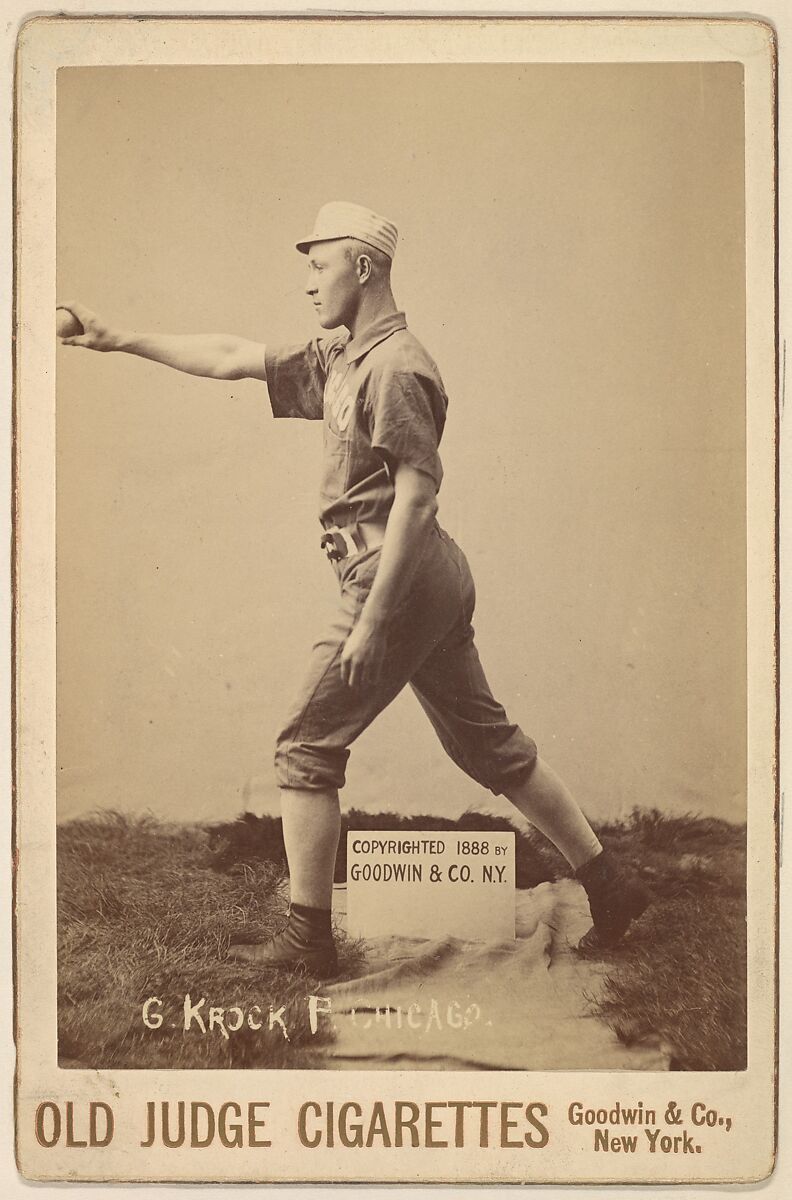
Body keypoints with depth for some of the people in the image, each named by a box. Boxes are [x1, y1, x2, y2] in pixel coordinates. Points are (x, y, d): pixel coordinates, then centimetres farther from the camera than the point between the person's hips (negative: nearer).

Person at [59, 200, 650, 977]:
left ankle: (307, 941, 9)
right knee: (487, 744, 14)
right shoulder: (339, 358, 15)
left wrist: (372, 617, -22)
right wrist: (121, 340, 19)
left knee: (306, 748, 0)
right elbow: (232, 358, 19)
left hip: (398, 580, -10)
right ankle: (609, 887, 20)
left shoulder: (394, 367, -14)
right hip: (438, 581, 10)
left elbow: (417, 494, -20)